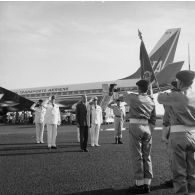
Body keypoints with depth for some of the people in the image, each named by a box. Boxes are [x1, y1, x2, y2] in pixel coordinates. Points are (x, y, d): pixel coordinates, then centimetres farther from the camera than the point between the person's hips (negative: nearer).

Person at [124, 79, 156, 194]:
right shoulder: (151, 101, 10)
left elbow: (125, 97, 18)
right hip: (147, 128, 5)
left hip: (136, 127, -5)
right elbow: (153, 119, 11)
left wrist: (129, 94, 39)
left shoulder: (134, 97, -5)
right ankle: (147, 184, 12)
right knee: (146, 156, 9)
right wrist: (150, 132, 18)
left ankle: (140, 184, 2)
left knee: (137, 156, -1)